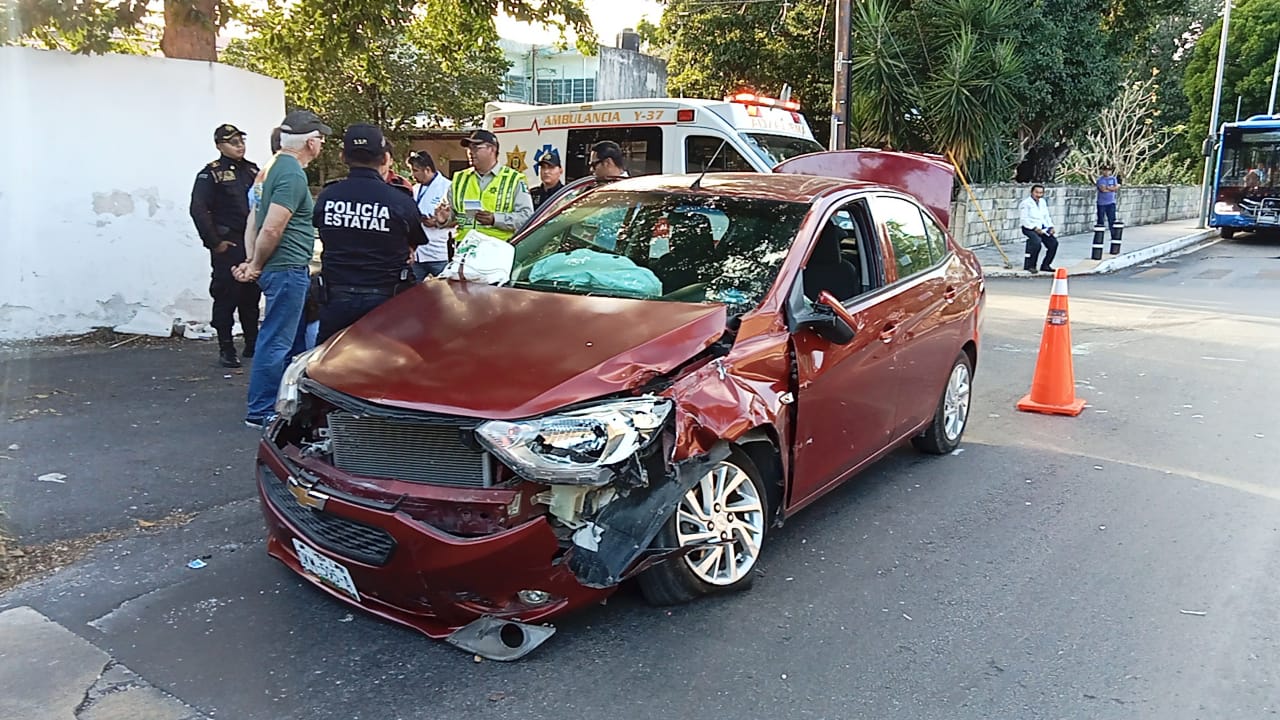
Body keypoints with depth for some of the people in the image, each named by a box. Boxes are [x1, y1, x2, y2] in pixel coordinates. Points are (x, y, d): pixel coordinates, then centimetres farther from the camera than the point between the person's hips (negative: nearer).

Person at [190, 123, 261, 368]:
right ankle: (226, 350, 5)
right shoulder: (211, 174, -5)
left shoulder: (252, 170, 13)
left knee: (252, 295, 12)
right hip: (228, 247, -5)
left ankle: (252, 345, 22)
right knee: (226, 297, -2)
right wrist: (214, 242, -13)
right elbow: (198, 210, -11)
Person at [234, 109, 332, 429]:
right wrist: (256, 266, -10)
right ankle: (260, 412, 5)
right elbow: (271, 229, -23)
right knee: (276, 342, -3)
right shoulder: (293, 175, -17)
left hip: (289, 270, 10)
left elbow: (260, 219, 18)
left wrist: (253, 262, 14)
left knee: (295, 339, 18)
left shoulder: (279, 167, 15)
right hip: (287, 270, -10)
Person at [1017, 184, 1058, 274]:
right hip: (1029, 228, -7)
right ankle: (1030, 266, -19)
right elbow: (1023, 219, -14)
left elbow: (1047, 216, 20)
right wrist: (1035, 228, -22)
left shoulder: (1043, 202, 18)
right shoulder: (1025, 203, -7)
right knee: (1037, 241, -33)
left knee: (1054, 242, -12)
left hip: (1043, 228, 7)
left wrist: (1051, 227, 2)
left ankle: (1045, 265, 3)